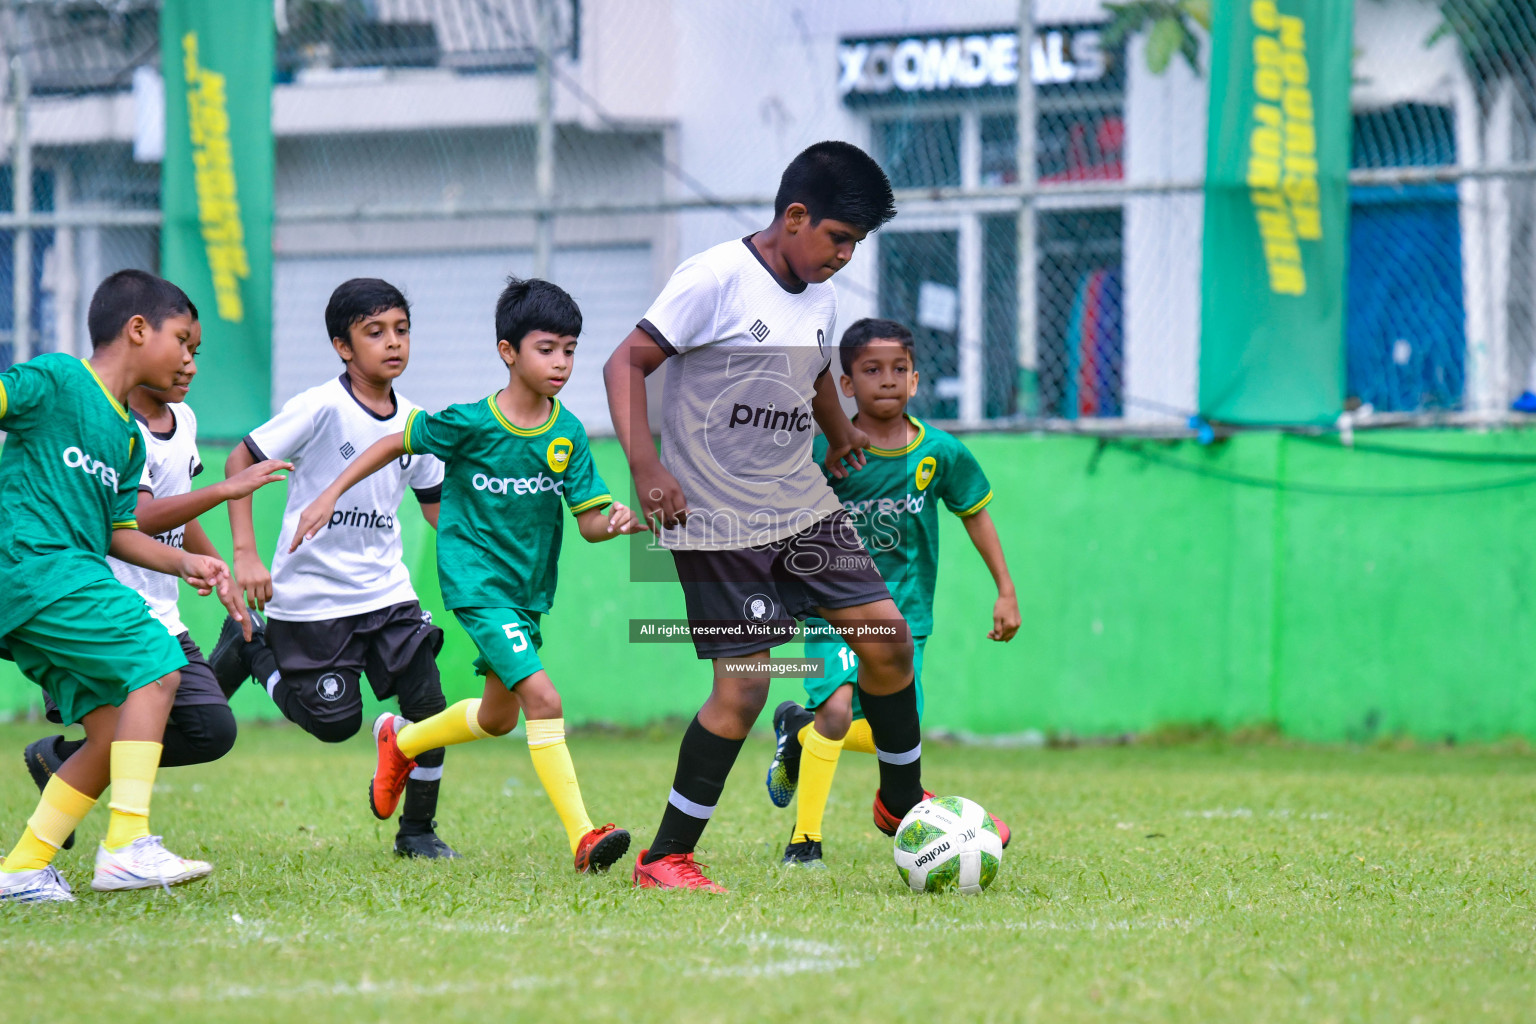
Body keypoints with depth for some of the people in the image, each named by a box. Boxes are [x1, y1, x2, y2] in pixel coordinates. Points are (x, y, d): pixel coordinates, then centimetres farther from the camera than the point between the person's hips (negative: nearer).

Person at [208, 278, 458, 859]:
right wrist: (246, 555, -17)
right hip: (310, 594, -5)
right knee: (335, 723, -1)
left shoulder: (413, 423, 3)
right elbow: (241, 462, -11)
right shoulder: (321, 408, -15)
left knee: (428, 704, -7)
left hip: (386, 592, 5)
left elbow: (437, 506, 15)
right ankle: (251, 649, 23)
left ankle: (417, 830, 11)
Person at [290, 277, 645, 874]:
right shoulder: (468, 423, -14)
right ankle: (582, 838, -23)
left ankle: (401, 741, 49)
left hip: (529, 588, 7)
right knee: (543, 697, -22)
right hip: (476, 583, -7)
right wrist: (331, 495, -1)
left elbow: (589, 520, -5)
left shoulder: (568, 433, -2)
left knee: (498, 717, 21)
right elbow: (397, 444, 1)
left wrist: (616, 523, -27)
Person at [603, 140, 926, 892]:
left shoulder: (820, 296, 8)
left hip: (801, 506, 7)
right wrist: (645, 467, -26)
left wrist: (840, 433, 43)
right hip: (718, 521, -7)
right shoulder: (717, 280, -15)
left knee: (885, 633, 3)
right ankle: (665, 858, 0)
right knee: (743, 687, -10)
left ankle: (902, 802, 23)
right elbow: (626, 363, -17)